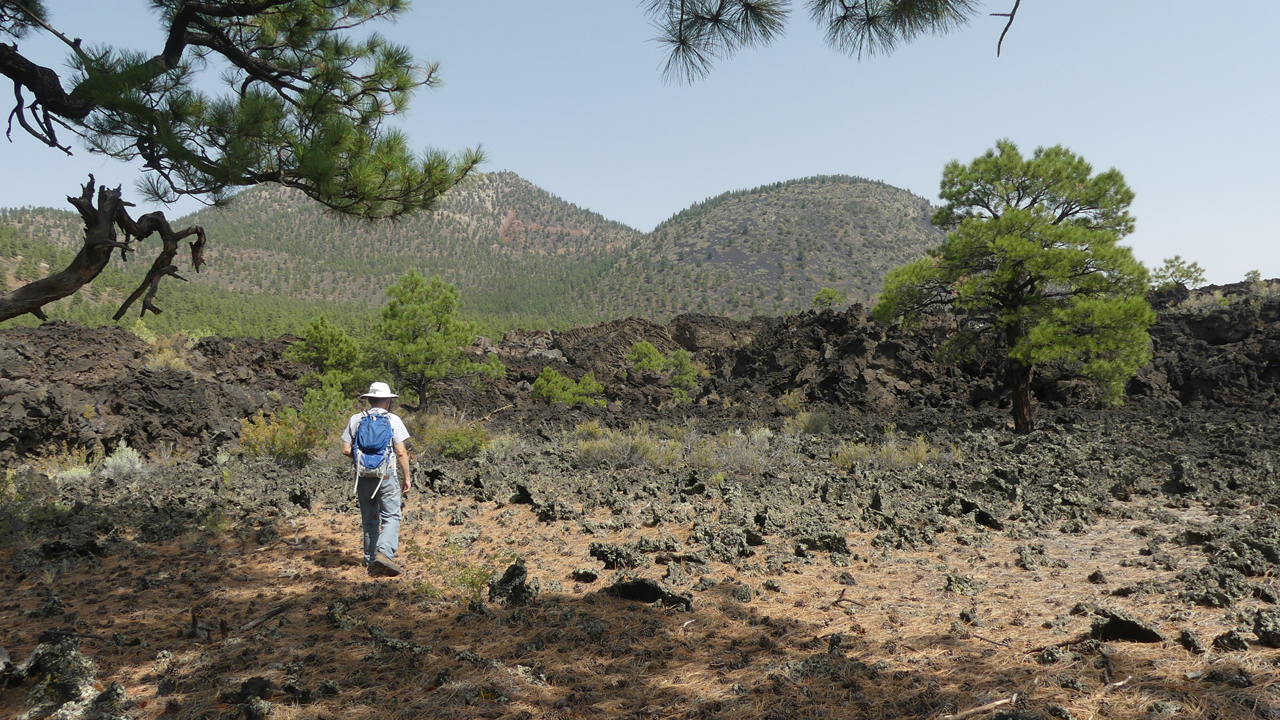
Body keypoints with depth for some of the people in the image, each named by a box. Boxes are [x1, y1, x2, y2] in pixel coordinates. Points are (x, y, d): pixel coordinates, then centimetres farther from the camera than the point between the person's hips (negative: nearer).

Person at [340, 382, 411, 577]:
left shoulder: (355, 419, 5)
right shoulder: (393, 420, -5)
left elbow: (346, 450, 2)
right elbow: (401, 453, -9)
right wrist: (406, 477, 0)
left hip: (363, 475, 4)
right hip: (386, 475, -4)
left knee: (369, 519, 13)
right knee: (391, 517, 1)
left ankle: (371, 561, 17)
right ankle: (384, 552, -18)